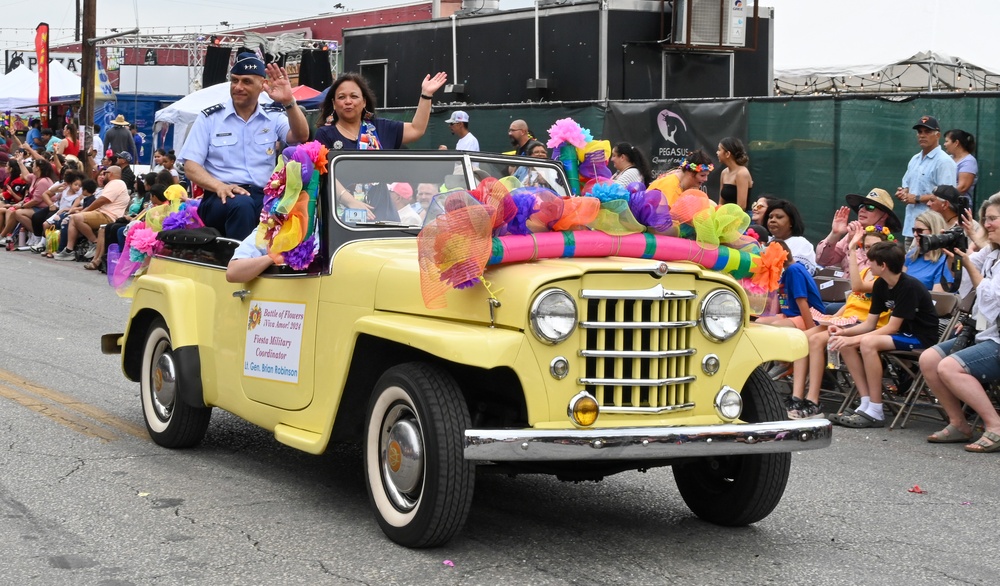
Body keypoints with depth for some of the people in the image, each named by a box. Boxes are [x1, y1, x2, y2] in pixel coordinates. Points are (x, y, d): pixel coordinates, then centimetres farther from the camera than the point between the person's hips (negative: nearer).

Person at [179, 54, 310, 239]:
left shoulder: (273, 117, 14)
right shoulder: (209, 118, 8)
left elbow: (300, 136, -4)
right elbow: (191, 166, 2)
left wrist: (289, 103, -21)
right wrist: (220, 186, -18)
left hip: (264, 196, 2)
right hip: (222, 198, -2)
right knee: (241, 204, -38)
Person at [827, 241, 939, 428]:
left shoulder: (909, 286, -21)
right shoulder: (881, 285, 5)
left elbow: (892, 327, -22)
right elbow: (870, 324, 7)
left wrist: (854, 339, -25)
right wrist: (845, 332, -11)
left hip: (921, 338, -9)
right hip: (902, 335, 9)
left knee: (868, 342, -32)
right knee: (845, 345, -8)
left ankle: (875, 412, -26)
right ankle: (866, 404, -10)